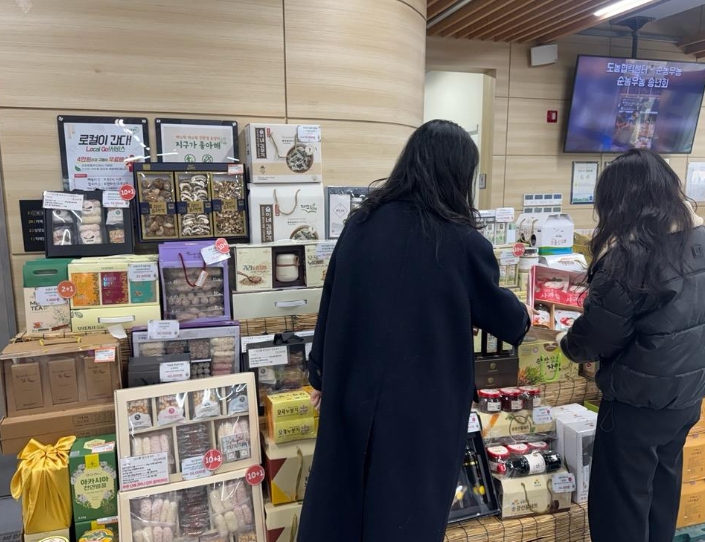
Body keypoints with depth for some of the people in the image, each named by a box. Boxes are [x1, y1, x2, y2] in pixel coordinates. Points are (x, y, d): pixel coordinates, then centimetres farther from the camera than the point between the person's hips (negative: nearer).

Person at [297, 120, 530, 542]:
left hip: (355, 389, 4)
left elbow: (332, 304, 3)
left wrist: (323, 375, 15)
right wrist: (524, 318, 24)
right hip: (424, 400, -3)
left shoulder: (363, 222, -4)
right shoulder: (463, 242, -14)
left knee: (342, 498, 20)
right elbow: (502, 316, 0)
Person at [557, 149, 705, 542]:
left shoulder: (630, 256, -25)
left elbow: (596, 334, -18)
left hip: (639, 400, -7)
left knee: (621, 504, 11)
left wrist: (569, 346, 2)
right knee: (663, 489, 26)